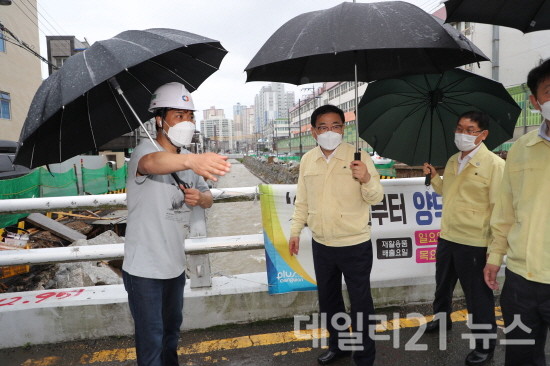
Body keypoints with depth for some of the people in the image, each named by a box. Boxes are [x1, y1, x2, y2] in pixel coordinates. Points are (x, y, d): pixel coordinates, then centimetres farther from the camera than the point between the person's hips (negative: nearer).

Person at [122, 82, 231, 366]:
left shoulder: (187, 161, 4)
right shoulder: (144, 150, -18)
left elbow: (208, 199, 13)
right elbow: (152, 162, -43)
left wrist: (199, 197, -12)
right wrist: (192, 160, -64)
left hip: (175, 265, 7)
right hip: (144, 268, -7)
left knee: (172, 329, 24)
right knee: (151, 338, 4)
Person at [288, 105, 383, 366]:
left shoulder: (359, 157, -11)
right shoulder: (307, 160, 1)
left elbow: (376, 198, -13)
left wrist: (366, 179, -32)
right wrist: (295, 231, 9)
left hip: (355, 245, -4)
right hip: (321, 245, 5)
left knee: (360, 303, 9)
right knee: (327, 300, 21)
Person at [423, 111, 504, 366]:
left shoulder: (494, 164, -15)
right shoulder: (452, 161, 7)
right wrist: (433, 176, 4)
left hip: (474, 243, -7)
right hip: (446, 237, 7)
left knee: (478, 297, 8)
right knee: (443, 285, 24)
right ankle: (441, 318, 48)